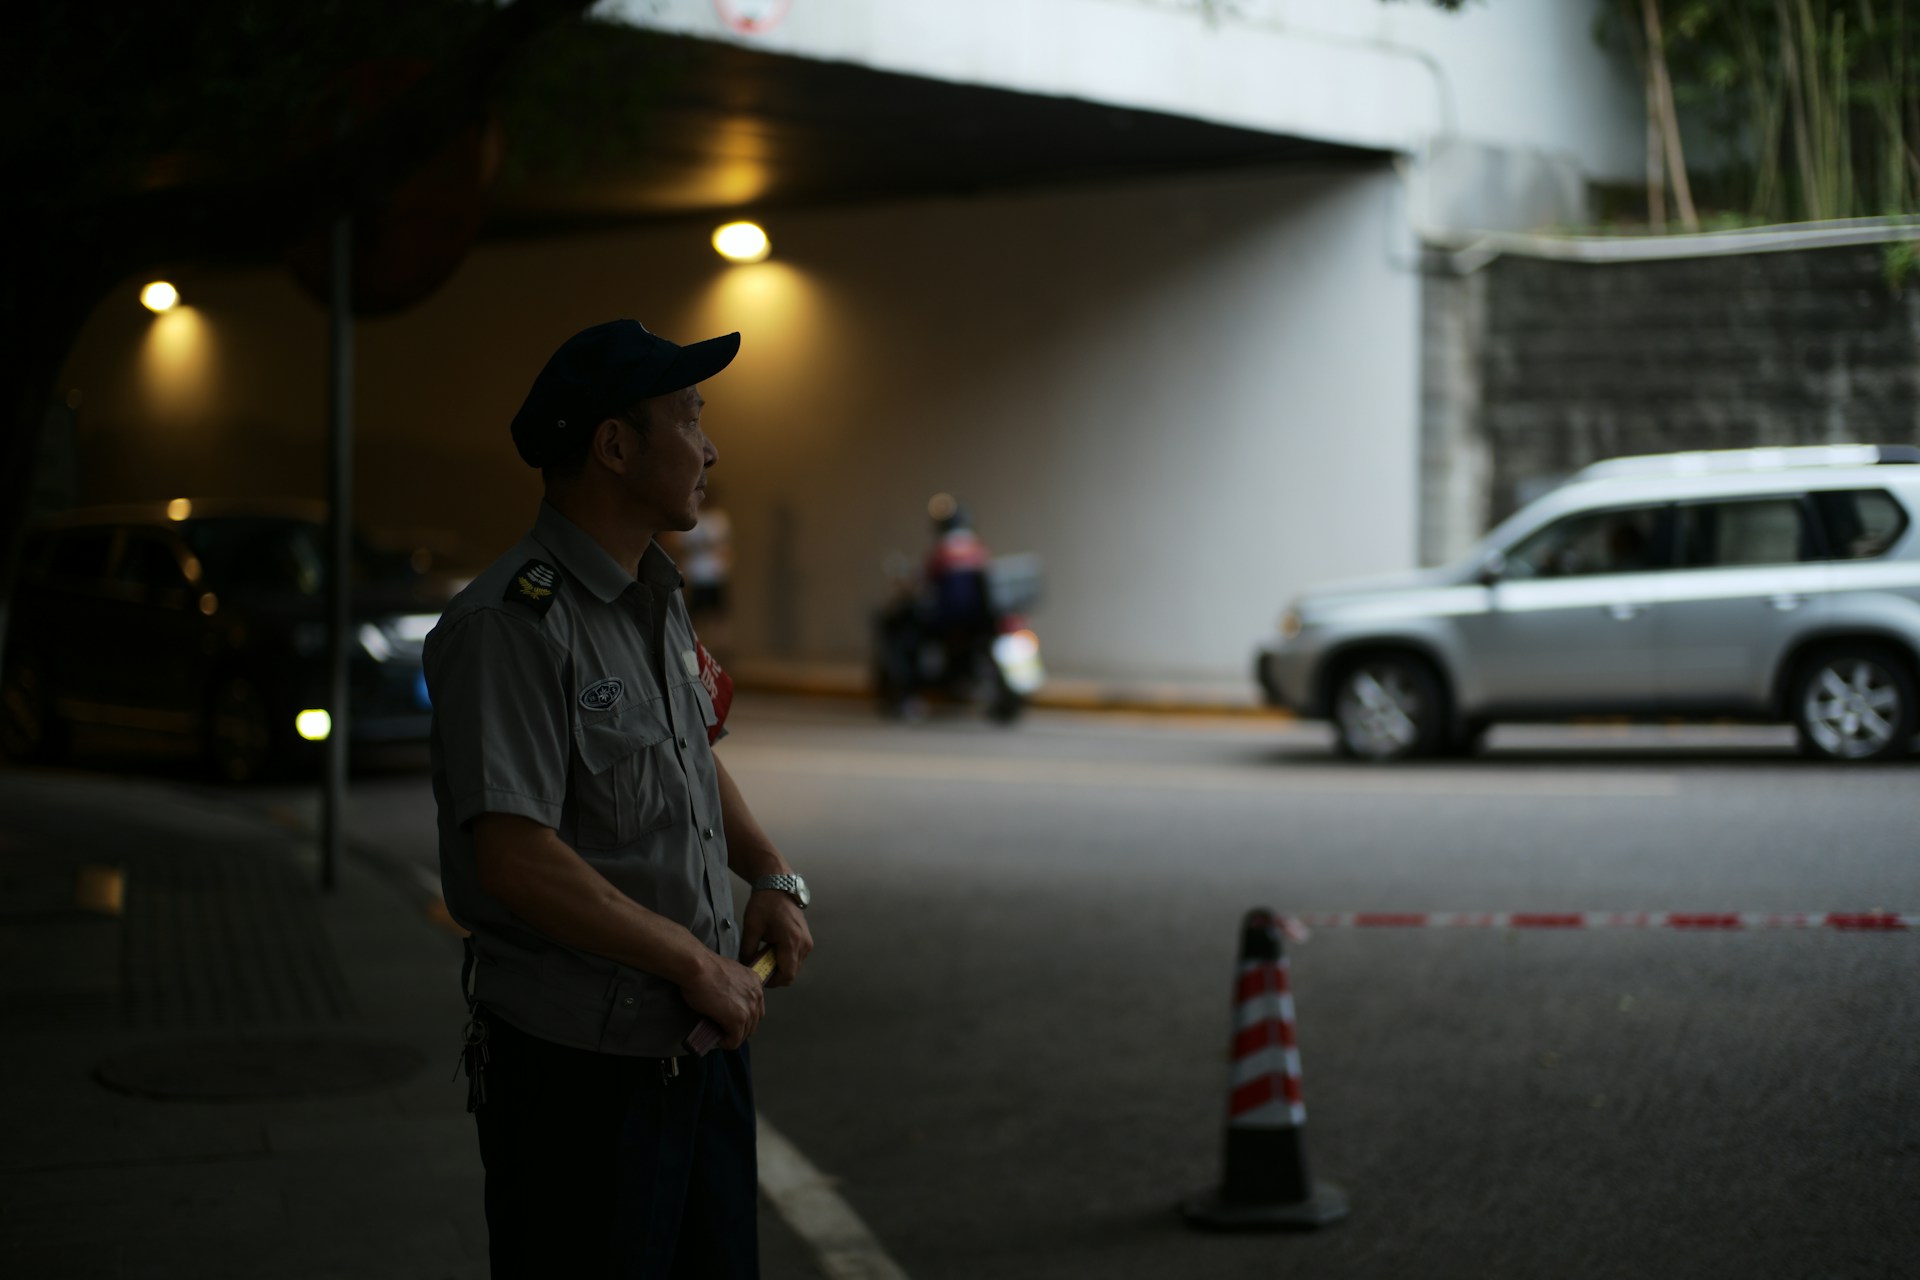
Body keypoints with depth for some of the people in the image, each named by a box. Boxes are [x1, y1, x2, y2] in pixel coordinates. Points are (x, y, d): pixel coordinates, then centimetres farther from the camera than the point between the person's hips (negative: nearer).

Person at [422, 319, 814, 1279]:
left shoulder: (658, 603, 12)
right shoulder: (511, 623, -18)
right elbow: (515, 860, -26)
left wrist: (773, 877, 11)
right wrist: (695, 960, -19)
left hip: (702, 1043, 9)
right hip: (579, 1074, -9)